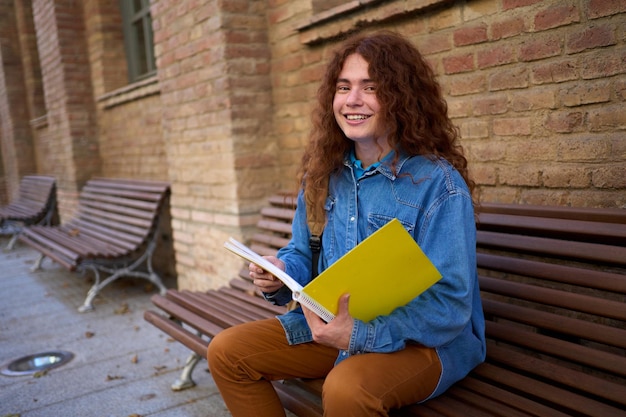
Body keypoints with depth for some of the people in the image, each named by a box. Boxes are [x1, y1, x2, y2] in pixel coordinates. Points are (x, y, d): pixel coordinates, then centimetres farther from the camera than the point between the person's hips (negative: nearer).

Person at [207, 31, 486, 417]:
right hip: (332, 326, 6)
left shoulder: (438, 183, -18)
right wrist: (281, 273, -11)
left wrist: (361, 334, -30)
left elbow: (450, 304, -20)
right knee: (226, 352, -2)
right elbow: (304, 254, 13)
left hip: (424, 339, -6)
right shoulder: (324, 175, 2)